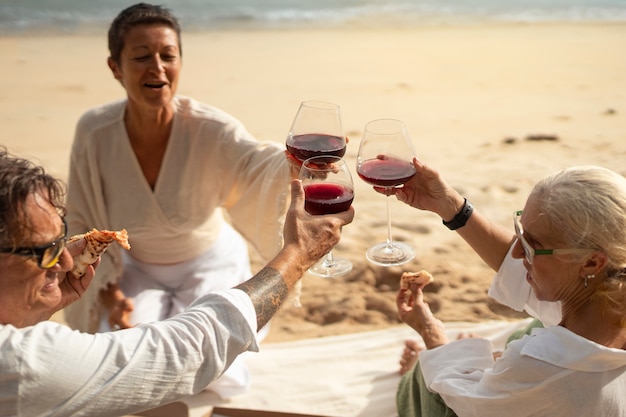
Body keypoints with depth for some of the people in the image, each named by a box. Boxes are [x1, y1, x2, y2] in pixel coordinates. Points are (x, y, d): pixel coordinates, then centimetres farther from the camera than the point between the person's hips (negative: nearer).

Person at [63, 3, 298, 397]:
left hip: (209, 265, -1)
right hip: (136, 270, 2)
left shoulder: (211, 128, -26)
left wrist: (292, 164, -71)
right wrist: (106, 290, -14)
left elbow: (255, 163, -48)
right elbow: (82, 223, -6)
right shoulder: (94, 131, -18)